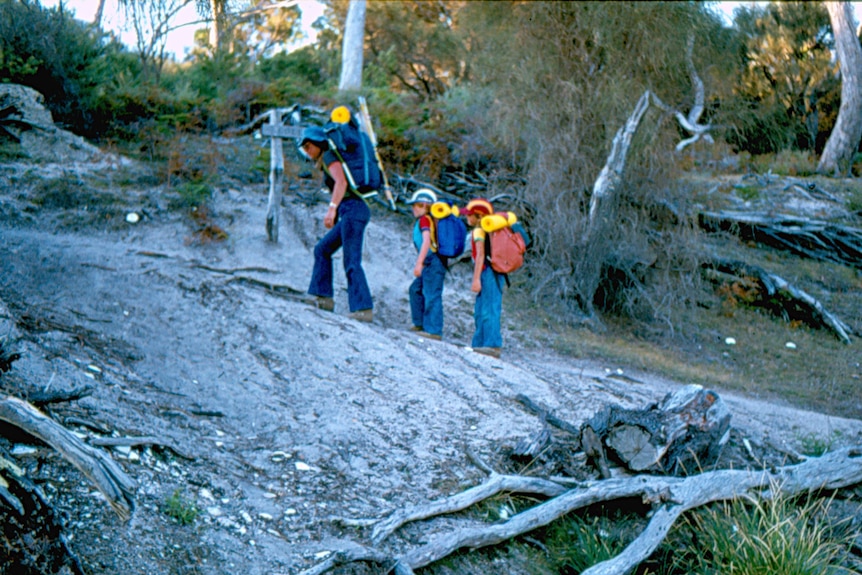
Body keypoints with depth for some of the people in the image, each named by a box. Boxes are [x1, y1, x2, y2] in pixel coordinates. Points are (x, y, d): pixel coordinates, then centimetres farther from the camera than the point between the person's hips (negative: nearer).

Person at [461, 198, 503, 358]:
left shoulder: (479, 231, -9)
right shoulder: (488, 230, 19)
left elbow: (480, 255, -17)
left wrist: (476, 279, -21)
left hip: (488, 273, -10)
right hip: (492, 274, 10)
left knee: (488, 311, -13)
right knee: (480, 311, 15)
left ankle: (493, 345, -17)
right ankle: (480, 344, 19)